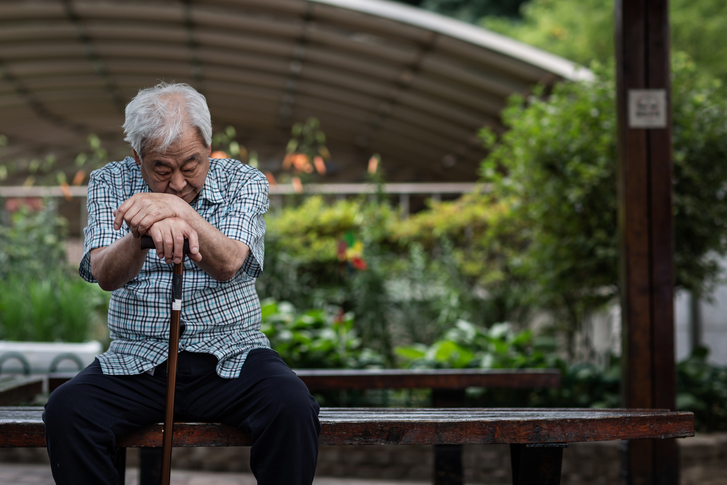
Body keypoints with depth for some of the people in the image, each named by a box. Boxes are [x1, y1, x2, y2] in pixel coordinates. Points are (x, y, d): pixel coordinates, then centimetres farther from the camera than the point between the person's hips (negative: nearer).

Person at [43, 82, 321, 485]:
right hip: (136, 358, 1)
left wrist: (179, 210, -34)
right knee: (66, 410, -27)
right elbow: (106, 276, -14)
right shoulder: (110, 183, 3)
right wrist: (147, 230, -35)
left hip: (229, 353, 0)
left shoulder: (243, 182, 2)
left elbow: (228, 265, -16)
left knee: (291, 407, -30)